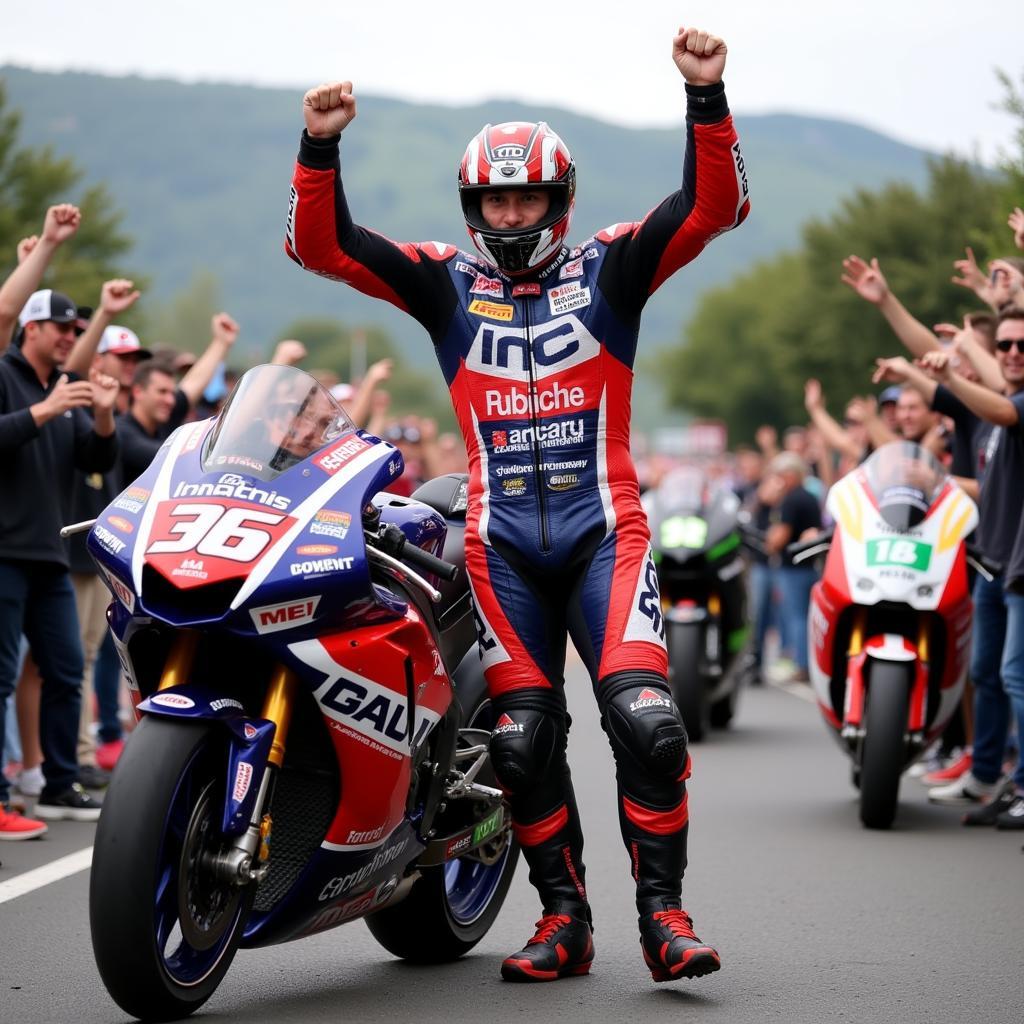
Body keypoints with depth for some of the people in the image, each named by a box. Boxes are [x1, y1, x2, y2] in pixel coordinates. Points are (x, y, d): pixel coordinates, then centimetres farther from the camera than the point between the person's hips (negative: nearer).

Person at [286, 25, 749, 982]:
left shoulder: (610, 267, 7)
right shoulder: (446, 283, 9)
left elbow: (715, 204, -3)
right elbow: (321, 243, 2)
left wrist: (706, 96, -17)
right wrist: (320, 145, -13)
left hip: (604, 529, -2)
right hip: (501, 539, 2)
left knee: (645, 718, -15)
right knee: (524, 739, 2)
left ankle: (663, 914, -6)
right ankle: (564, 918, 15)